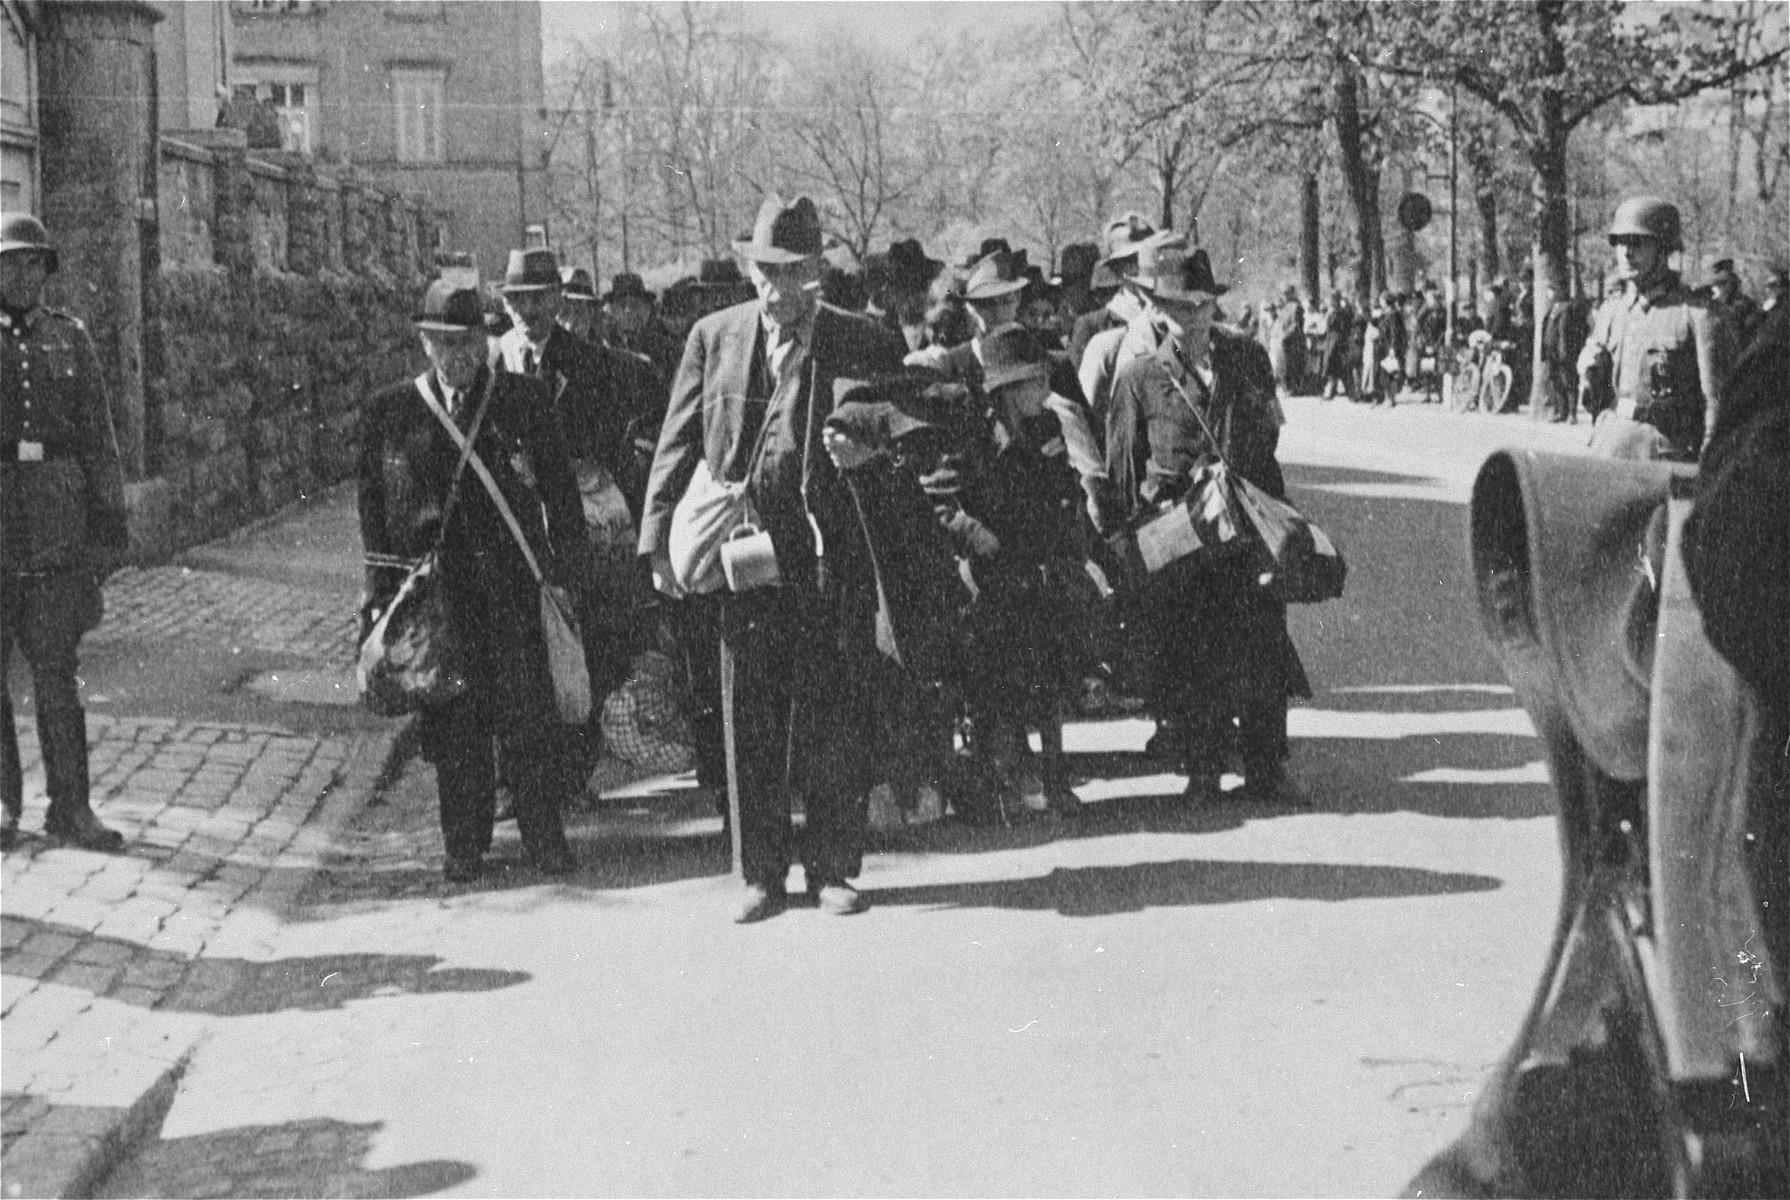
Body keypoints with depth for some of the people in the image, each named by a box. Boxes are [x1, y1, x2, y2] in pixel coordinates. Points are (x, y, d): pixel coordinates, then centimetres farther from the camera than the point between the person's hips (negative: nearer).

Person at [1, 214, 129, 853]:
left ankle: (70, 806, 8)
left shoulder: (69, 339, 10)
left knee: (57, 669, 3)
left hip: (56, 534, 1)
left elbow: (98, 440, 11)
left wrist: (109, 526, 6)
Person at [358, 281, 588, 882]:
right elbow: (374, 503, 9)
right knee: (451, 718, 4)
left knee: (527, 711, -1)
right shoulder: (388, 412, 6)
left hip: (514, 582, 0)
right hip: (433, 585, 1)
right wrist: (383, 588, 3)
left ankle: (544, 834, 11)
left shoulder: (526, 398, 6)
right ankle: (464, 844, 14)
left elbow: (559, 487, 9)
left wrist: (569, 565, 4)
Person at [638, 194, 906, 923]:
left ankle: (832, 869, 14)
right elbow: (678, 443, 9)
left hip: (830, 554, -1)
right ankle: (761, 876, 13)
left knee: (832, 718, 3)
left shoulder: (863, 344, 5)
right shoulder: (714, 338, 9)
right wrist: (659, 539, 2)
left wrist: (864, 450, -12)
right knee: (751, 718, 4)